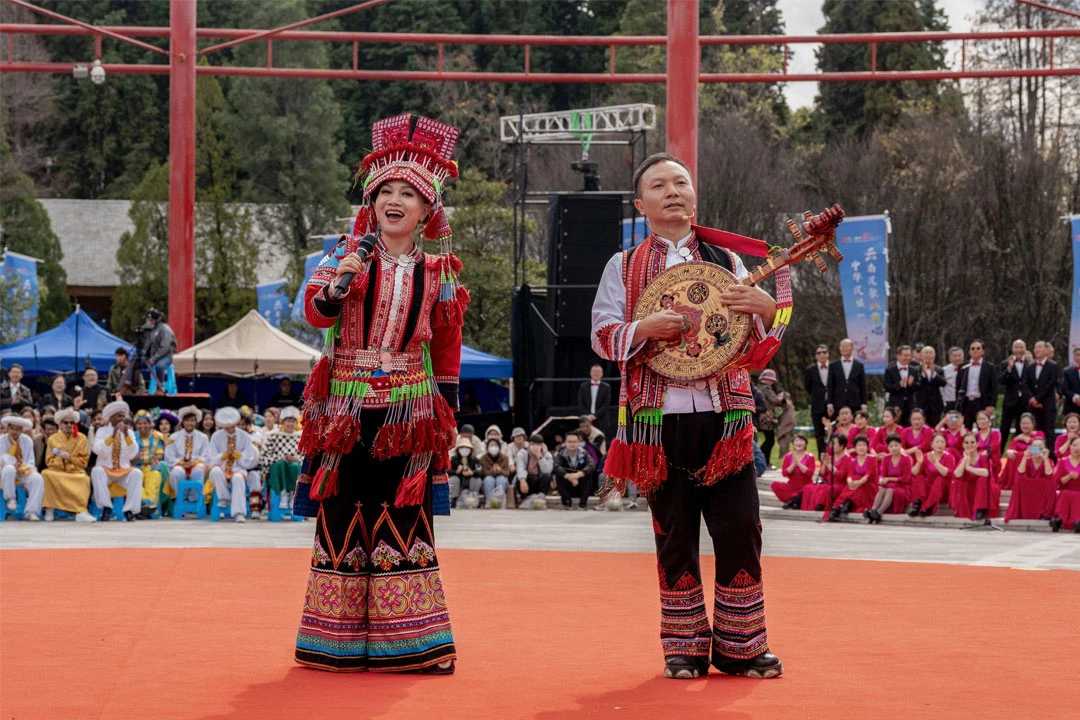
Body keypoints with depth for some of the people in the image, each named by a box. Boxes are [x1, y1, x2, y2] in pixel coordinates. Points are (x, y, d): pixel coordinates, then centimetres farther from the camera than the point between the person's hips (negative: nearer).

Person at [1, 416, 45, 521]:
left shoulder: (27, 441, 5)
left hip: (24, 472, 3)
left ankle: (30, 512, -30)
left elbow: (31, 461, 4)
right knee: (9, 469, -41)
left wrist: (24, 468, -18)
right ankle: (10, 498, -18)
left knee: (38, 479, -28)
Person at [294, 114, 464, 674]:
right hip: (348, 410, -1)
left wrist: (447, 414, 9)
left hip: (409, 412, 1)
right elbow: (314, 311, -11)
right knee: (344, 518, 2)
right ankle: (341, 643, 10)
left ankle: (410, 643, 7)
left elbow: (447, 349, 12)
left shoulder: (438, 271, 7)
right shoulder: (347, 253, 2)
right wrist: (336, 286, -31)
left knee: (404, 520, 1)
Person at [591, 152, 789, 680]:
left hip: (724, 418, 1)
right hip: (659, 419, -1)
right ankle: (685, 648, 15)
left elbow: (758, 344, 10)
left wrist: (767, 307, -13)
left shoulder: (727, 261, 11)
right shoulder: (624, 267, 8)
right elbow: (602, 335, 0)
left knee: (740, 529, -3)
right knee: (674, 535, 5)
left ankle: (740, 646, 8)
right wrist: (646, 328, -18)